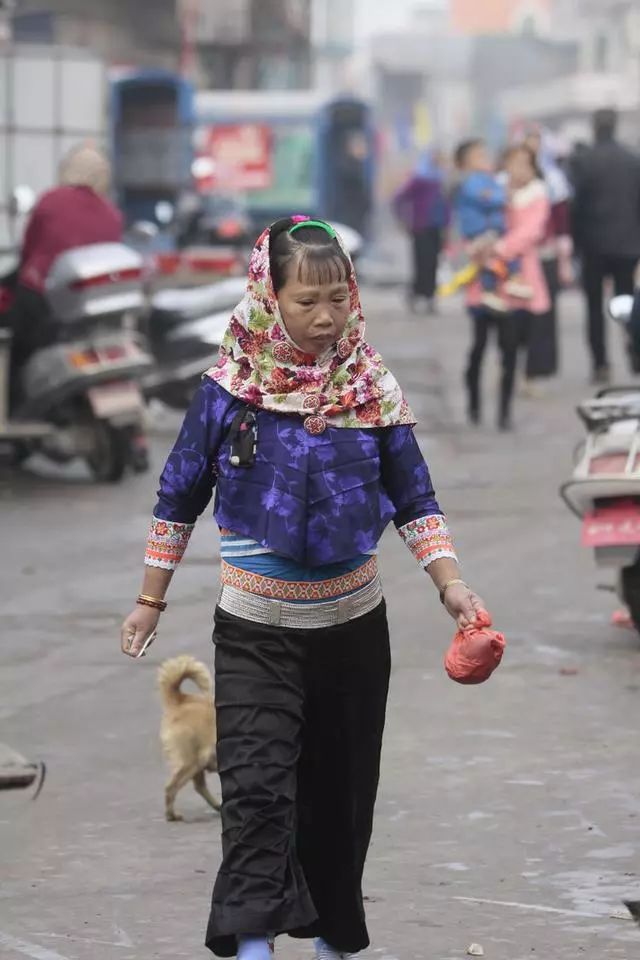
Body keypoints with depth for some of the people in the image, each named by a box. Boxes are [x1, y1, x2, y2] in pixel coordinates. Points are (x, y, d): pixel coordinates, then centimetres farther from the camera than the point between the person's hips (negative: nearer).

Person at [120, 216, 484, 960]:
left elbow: (414, 502, 1)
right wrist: (150, 602, 5)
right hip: (254, 631, -2)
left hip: (352, 626, 2)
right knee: (256, 786, -16)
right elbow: (178, 500, 1)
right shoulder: (229, 390, -9)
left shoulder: (373, 391, -4)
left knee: (341, 790, 12)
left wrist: (451, 586, -12)